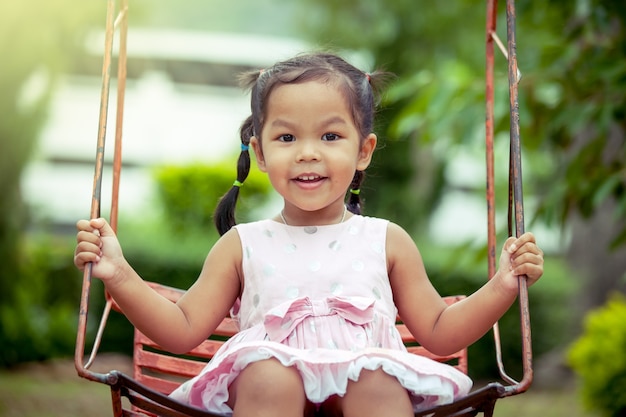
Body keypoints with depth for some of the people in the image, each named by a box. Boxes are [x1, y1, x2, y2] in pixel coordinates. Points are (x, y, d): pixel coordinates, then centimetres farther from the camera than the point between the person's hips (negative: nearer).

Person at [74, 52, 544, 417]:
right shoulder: (242, 246, 16)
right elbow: (184, 330, 12)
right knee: (267, 376, -34)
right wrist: (119, 276, 0)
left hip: (367, 378, 0)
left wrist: (502, 286, 5)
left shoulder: (386, 242, 17)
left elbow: (440, 333, 18)